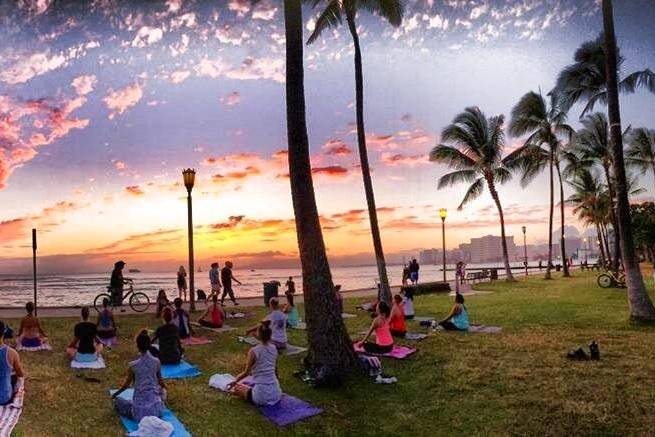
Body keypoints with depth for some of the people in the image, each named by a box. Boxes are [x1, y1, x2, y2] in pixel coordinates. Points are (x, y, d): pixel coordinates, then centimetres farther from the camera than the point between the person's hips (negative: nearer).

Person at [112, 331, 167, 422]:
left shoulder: (133, 365, -12)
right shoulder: (157, 362, -4)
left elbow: (126, 385, 3)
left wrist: (115, 394, 24)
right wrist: (163, 389, 35)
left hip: (140, 406, -2)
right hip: (156, 406, 2)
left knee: (117, 400, 23)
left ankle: (133, 413, 15)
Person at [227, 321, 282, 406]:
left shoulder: (253, 351, -12)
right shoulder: (274, 349, 3)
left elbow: (246, 373, -6)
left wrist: (235, 381, 11)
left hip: (261, 394, -5)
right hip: (276, 394, 5)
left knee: (236, 388, 18)